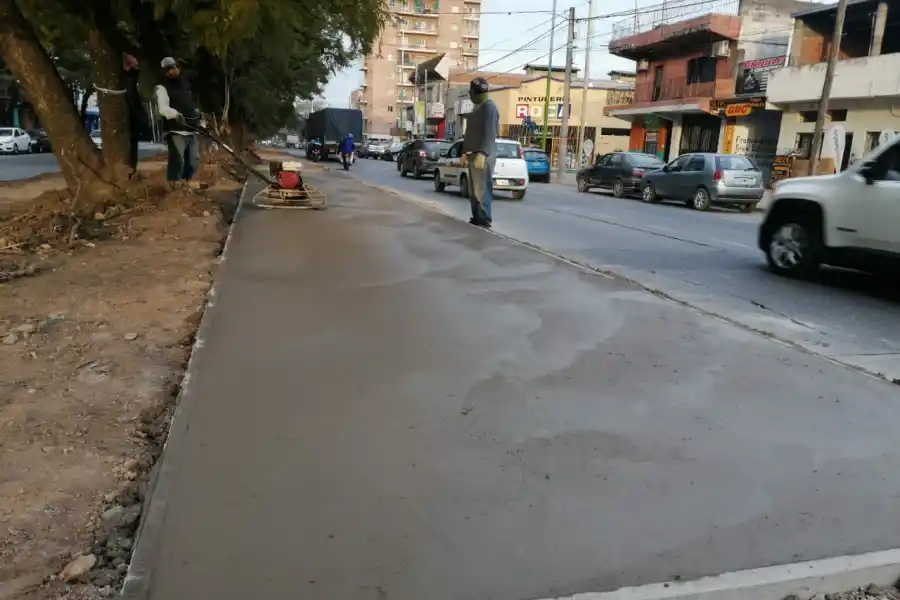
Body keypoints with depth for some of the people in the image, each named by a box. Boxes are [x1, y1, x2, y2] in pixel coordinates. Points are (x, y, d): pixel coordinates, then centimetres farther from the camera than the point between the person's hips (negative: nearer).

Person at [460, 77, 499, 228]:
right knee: (473, 191, 11)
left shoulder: (489, 107, -9)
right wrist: (465, 153, 23)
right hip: (473, 155, 10)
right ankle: (476, 219, 16)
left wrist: (482, 154, -27)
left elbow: (490, 133, -19)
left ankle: (484, 222, -9)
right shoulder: (477, 108, 21)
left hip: (483, 156, -10)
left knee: (482, 190, -11)